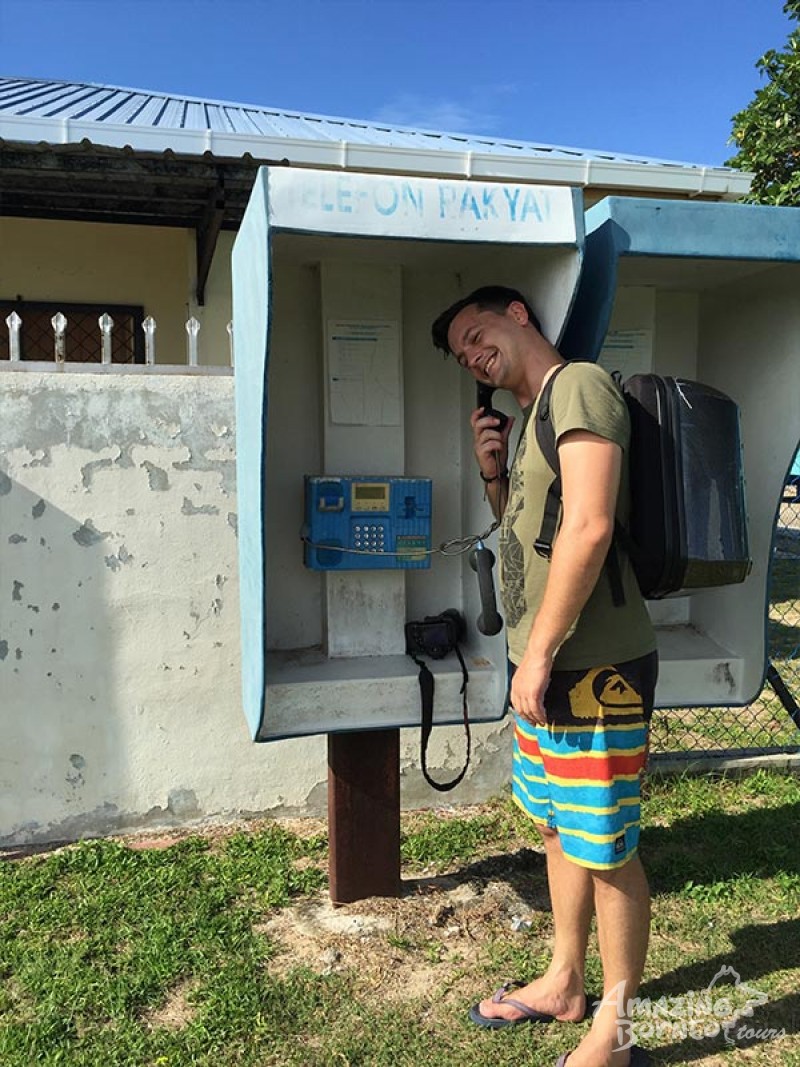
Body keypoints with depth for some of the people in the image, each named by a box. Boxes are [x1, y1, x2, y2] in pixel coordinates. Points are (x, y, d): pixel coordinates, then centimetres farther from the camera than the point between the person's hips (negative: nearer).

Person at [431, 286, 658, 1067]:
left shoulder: (580, 385, -12)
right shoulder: (529, 414, 16)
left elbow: (589, 528, -22)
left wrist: (540, 652, -19)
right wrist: (493, 473, 7)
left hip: (594, 667, -9)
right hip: (545, 663, 10)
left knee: (605, 850, 4)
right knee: (557, 829, 20)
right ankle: (564, 985, 39)